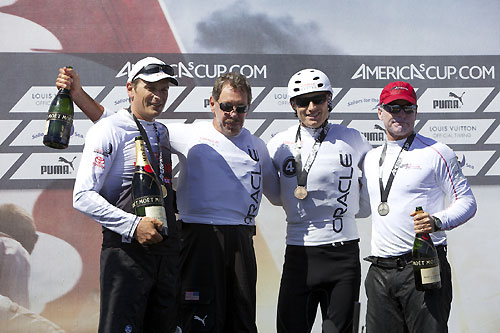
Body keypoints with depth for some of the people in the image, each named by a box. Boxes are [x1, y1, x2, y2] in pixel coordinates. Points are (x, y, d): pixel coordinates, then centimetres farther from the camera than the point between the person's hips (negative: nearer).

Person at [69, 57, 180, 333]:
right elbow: (83, 197, -14)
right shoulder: (108, 130, -8)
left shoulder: (162, 132, 17)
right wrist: (133, 225, -21)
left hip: (166, 249, 7)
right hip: (126, 250, -7)